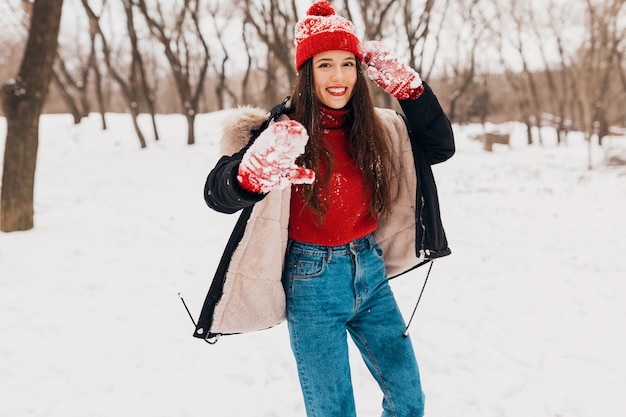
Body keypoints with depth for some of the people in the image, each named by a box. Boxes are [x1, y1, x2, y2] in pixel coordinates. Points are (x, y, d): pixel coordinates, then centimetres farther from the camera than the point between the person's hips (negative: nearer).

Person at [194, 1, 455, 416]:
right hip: (313, 282, -4)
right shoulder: (285, 131, -14)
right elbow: (217, 193, -22)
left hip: (370, 272, 5)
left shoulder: (375, 127, 1)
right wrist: (253, 175, -47)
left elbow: (440, 145, 7)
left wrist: (406, 83, -5)